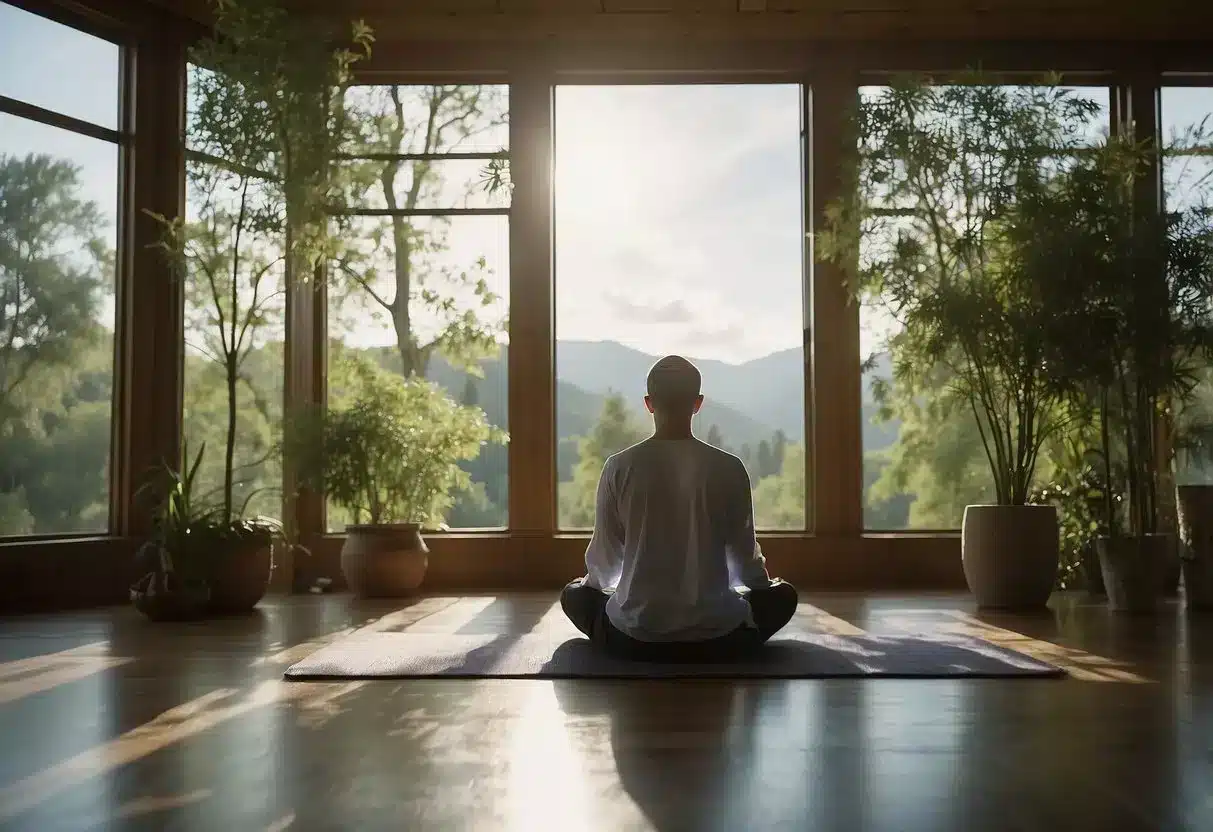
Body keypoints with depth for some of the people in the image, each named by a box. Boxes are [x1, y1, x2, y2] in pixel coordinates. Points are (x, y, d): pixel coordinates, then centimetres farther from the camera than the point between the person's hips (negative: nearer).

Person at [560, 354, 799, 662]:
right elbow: (744, 551, 4)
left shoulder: (619, 467, -6)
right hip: (717, 638, 0)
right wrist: (762, 582, 27)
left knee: (575, 594, 29)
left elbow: (605, 556, 3)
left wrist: (595, 580, 27)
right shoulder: (729, 468, -6)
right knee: (783, 595, 27)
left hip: (633, 637, 0)